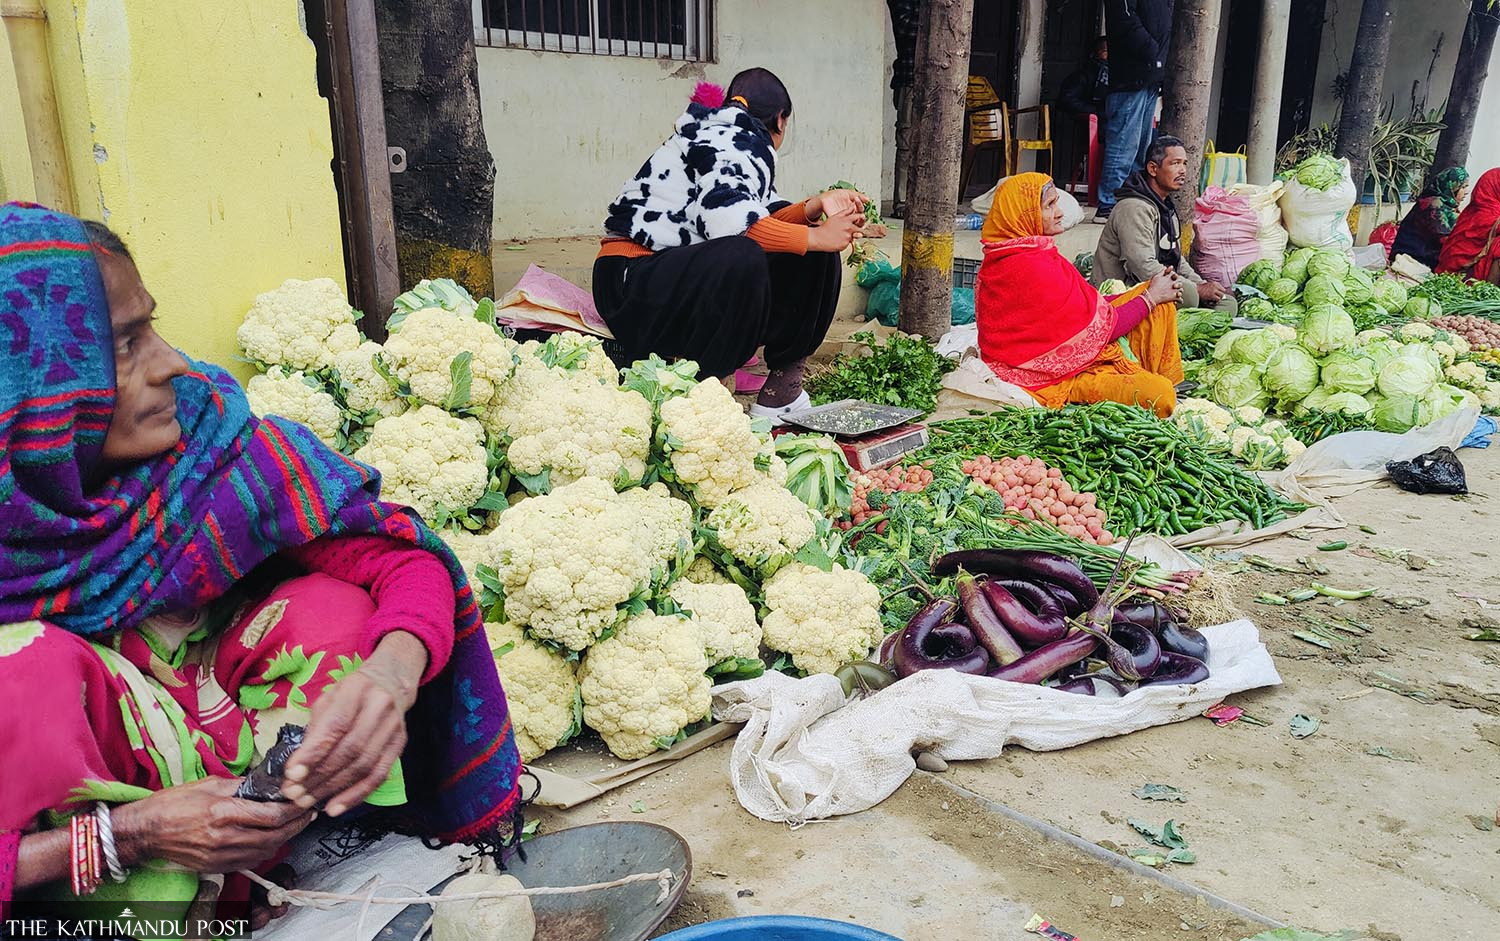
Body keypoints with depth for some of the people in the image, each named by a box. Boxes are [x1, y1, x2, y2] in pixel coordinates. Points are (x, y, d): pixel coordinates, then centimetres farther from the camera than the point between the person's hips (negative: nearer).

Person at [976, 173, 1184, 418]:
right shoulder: (1032, 268, -25)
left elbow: (1082, 305, 10)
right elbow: (1098, 327, -18)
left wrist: (1152, 292, 4)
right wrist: (1150, 298, -3)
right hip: (1057, 378, -11)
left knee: (1162, 300, 10)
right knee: (1159, 396, -27)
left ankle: (1171, 384, 14)